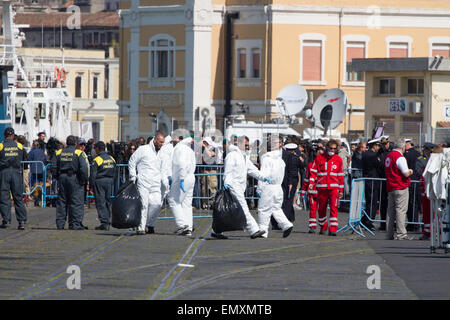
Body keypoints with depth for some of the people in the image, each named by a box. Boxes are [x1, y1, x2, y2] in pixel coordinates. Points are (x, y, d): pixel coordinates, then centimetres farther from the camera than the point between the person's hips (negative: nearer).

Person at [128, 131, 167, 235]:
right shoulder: (143, 150, 1)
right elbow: (132, 162, 4)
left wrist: (165, 181, 17)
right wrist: (133, 177, -3)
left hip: (155, 185, 5)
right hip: (143, 183, -5)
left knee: (157, 204, -11)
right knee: (143, 204, -9)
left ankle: (150, 224, 8)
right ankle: (141, 228, -3)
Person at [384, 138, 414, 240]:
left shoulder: (388, 156, 13)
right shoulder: (400, 157, -15)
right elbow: (406, 174, -19)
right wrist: (410, 172, 4)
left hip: (390, 187, 8)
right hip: (400, 188, -8)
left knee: (391, 210, 10)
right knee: (401, 210, -7)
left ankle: (389, 234, 11)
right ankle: (401, 234, -10)